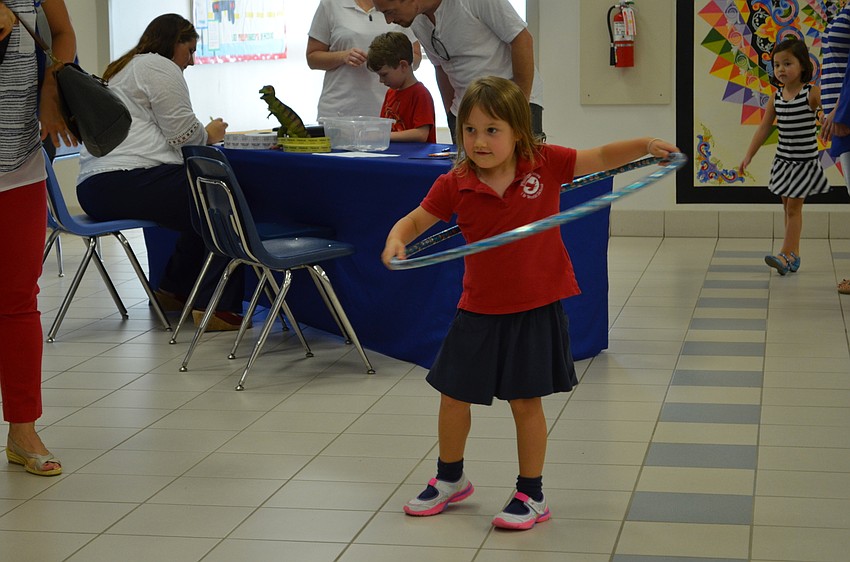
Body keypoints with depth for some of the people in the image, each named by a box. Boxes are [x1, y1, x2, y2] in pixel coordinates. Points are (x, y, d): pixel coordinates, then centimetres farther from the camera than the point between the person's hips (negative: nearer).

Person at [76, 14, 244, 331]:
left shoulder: (120, 70, 31)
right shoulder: (159, 66, 0)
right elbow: (182, 132, -5)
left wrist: (203, 134, 27)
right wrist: (209, 135, 14)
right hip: (128, 181, -10)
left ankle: (173, 290, 23)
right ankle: (218, 307, -14)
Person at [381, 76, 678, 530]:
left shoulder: (546, 164, -10)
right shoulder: (455, 185, -8)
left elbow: (601, 158, -4)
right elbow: (416, 219, 1)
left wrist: (645, 145, -19)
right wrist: (396, 238, -20)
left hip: (535, 308, -2)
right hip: (479, 310, 3)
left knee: (526, 402, 3)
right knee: (453, 396, 13)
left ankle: (531, 495, 20)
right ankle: (450, 480, 37)